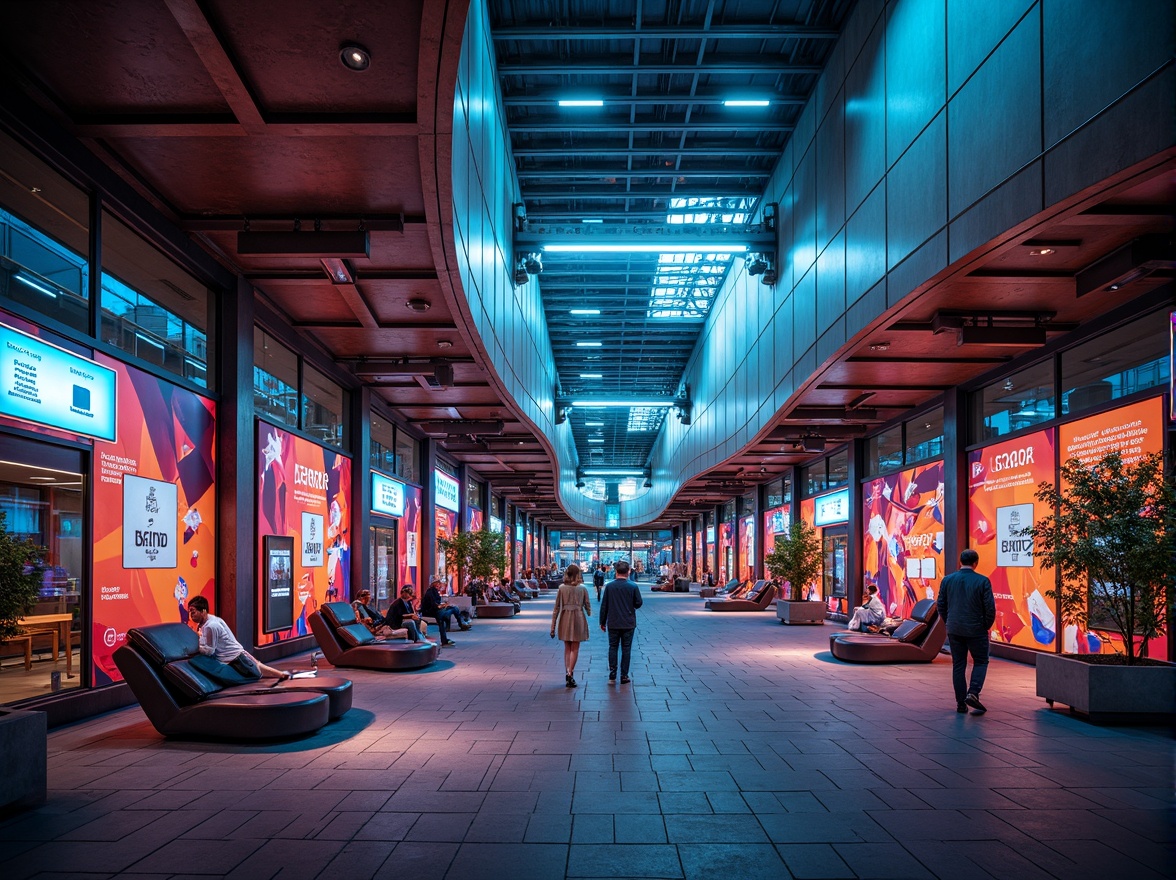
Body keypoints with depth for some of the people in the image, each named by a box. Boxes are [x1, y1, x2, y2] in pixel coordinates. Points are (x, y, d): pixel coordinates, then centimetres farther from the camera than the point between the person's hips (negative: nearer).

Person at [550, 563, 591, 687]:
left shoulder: (562, 588, -2)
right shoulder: (582, 588, -3)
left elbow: (556, 608, -1)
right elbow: (587, 606, 4)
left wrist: (553, 626, 3)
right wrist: (589, 614, 28)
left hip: (565, 618, 2)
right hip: (578, 617, -1)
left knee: (567, 648, 14)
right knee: (575, 649, 4)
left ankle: (568, 674, 14)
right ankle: (570, 673, -11)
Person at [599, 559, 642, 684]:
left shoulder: (609, 586, -6)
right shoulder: (633, 587, -9)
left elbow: (604, 605, -2)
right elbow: (638, 604, -2)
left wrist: (602, 622, 7)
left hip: (613, 623, 1)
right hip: (628, 624, -1)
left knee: (613, 647, 11)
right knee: (626, 649, 6)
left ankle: (612, 674, 9)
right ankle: (624, 676, 8)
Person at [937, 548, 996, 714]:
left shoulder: (948, 580, 0)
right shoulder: (982, 581, -10)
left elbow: (941, 605, 4)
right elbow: (990, 607, -10)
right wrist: (987, 626, 5)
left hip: (954, 630, 3)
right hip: (976, 630, -3)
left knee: (958, 665, 11)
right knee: (980, 662, 14)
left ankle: (961, 703, 13)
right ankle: (973, 693, -6)